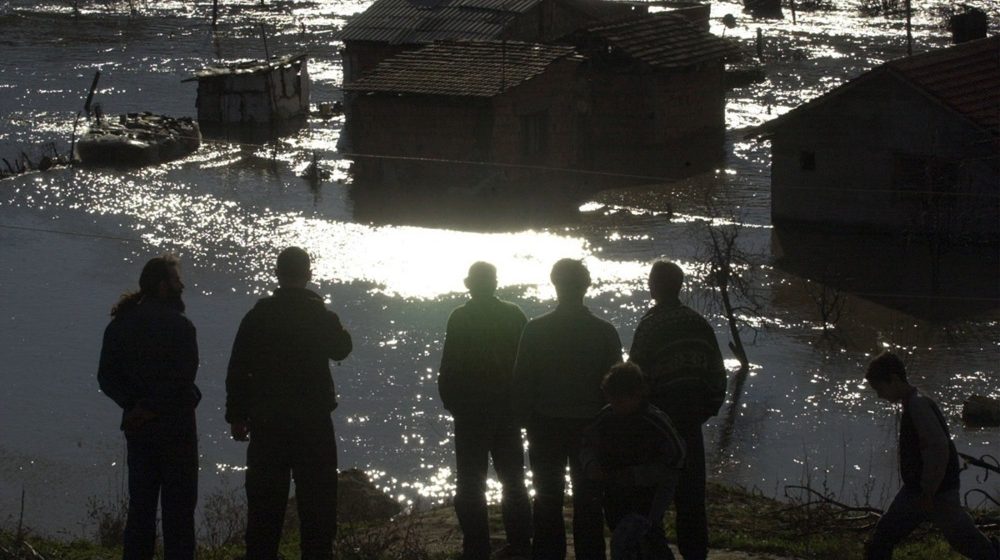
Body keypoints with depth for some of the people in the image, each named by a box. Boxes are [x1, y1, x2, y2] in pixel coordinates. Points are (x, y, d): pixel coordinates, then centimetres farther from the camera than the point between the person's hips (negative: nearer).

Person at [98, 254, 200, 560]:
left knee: (141, 504, 12)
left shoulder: (120, 325, 7)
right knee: (178, 505, -2)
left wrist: (133, 404, -6)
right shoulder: (178, 325, -11)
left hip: (137, 428, 6)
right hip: (175, 425, -6)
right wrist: (154, 406, -10)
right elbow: (182, 378, -18)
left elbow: (107, 377, 3)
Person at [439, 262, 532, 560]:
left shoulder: (460, 318, -12)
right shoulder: (514, 315, 0)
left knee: (471, 482, 0)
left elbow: (450, 367, -13)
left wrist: (450, 401, -1)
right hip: (507, 407, 4)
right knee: (512, 478, 15)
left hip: (471, 410, -4)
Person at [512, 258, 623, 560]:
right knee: (588, 501, 7)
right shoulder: (604, 331, -6)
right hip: (591, 425, 0)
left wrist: (524, 419, 4)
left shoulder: (535, 329, -8)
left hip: (546, 425, 0)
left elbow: (522, 380, -6)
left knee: (548, 500, 8)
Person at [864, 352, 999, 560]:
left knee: (967, 542, 1)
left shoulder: (918, 405, -22)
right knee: (884, 534, 8)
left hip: (938, 494, -10)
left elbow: (939, 447, -30)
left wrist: (928, 492, -24)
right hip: (914, 492, 10)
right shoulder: (913, 404, 9)